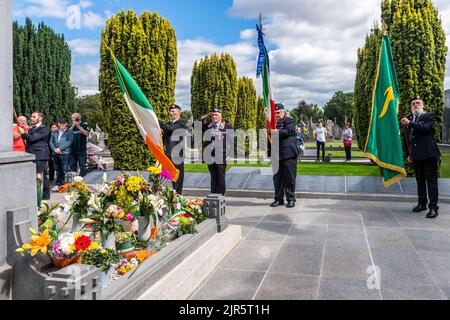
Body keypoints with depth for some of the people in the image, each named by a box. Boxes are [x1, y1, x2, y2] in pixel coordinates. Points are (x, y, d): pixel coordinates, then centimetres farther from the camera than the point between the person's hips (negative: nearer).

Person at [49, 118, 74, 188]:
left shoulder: (69, 132, 4)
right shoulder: (55, 132, 18)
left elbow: (69, 142, -7)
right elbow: (51, 142, 11)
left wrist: (60, 148, -15)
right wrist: (54, 149, -8)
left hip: (65, 153, -4)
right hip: (55, 154, 4)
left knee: (64, 171, -7)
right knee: (58, 170, 9)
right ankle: (58, 184, 16)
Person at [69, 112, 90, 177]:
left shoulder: (84, 125, 3)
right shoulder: (71, 126, 15)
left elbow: (87, 134, -13)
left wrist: (78, 126, -14)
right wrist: (73, 126, -7)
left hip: (81, 150, -4)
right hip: (72, 150, 4)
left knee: (82, 166, -5)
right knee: (72, 167, 8)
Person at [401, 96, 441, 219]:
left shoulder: (430, 116, 0)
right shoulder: (409, 119, 16)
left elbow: (427, 127, -21)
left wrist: (410, 123, -22)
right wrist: (409, 154, 17)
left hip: (428, 154, -6)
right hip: (416, 156, 6)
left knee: (431, 181, -4)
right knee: (420, 181, 14)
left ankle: (433, 207, -2)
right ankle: (422, 203, 25)